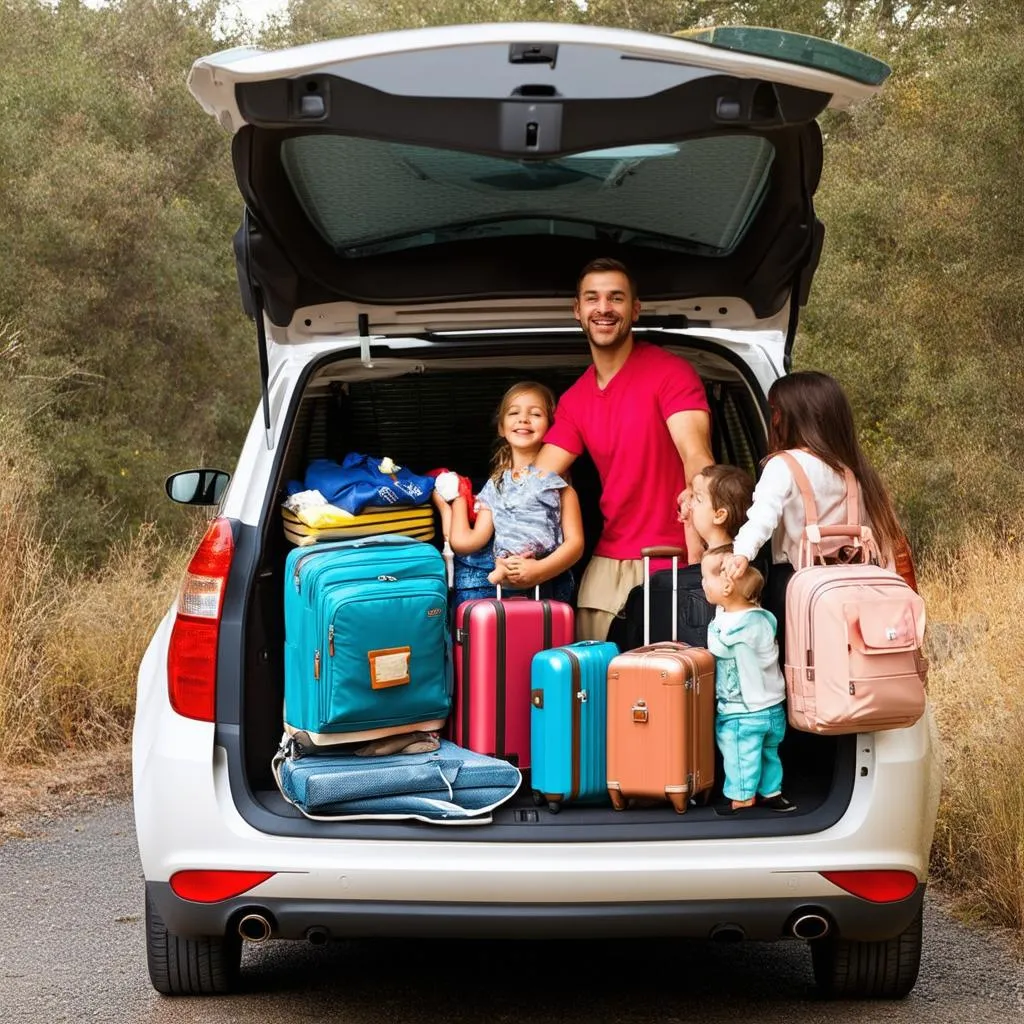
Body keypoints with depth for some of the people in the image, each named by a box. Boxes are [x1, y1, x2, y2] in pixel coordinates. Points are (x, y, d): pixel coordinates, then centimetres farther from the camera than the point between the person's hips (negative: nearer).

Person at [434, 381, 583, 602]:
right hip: (502, 590, 3)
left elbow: (575, 542, -2)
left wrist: (539, 570, -17)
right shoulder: (494, 487, 16)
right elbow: (464, 541, 7)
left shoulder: (556, 481, 4)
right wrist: (455, 499, 17)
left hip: (549, 587, -3)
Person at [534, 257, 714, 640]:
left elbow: (697, 460, -19)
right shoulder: (575, 400, 12)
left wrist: (697, 558, -32)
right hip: (607, 563, 6)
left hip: (670, 562, -6)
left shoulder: (670, 373, -8)